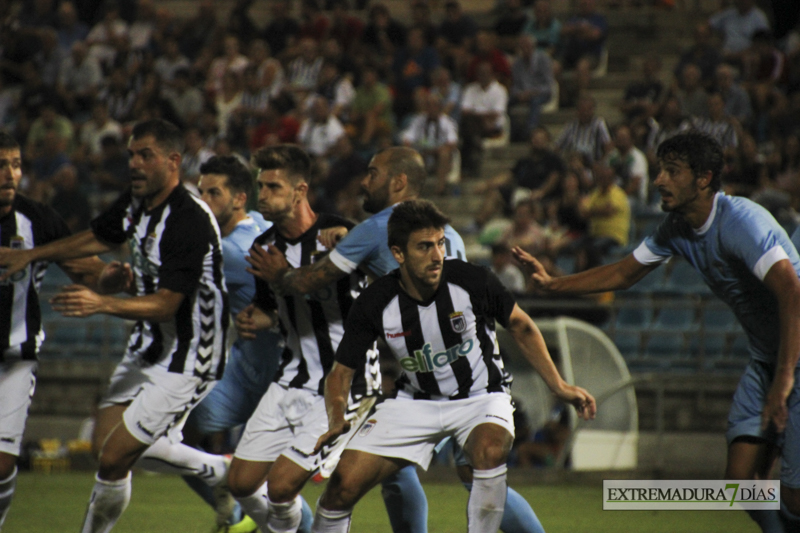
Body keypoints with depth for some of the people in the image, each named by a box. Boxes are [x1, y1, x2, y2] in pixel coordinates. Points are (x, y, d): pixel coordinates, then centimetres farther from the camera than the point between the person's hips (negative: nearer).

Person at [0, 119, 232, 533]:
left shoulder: (190, 222, -25)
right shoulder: (137, 202, 1)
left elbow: (167, 305, -28)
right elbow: (99, 238, 22)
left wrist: (102, 304, -40)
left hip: (185, 360, -9)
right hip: (148, 346, 9)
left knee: (113, 459, -8)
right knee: (106, 443, 12)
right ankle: (218, 470, 27)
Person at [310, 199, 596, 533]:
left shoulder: (472, 281, -18)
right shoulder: (375, 304, -15)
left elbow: (521, 327, 1)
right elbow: (341, 371, -3)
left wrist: (559, 386, -3)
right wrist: (336, 422, -21)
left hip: (480, 398, -2)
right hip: (416, 402, 2)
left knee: (490, 451, -37)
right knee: (343, 485, -11)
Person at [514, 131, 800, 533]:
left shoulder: (739, 221, -24)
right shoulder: (677, 228, 3)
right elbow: (624, 273, 17)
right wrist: (551, 283, 10)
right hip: (764, 357, 8)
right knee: (742, 478, -3)